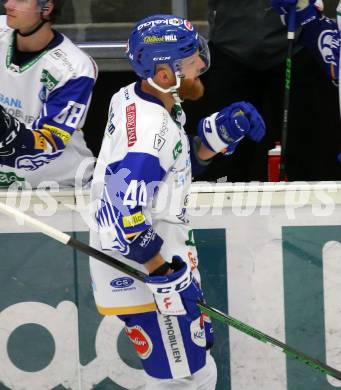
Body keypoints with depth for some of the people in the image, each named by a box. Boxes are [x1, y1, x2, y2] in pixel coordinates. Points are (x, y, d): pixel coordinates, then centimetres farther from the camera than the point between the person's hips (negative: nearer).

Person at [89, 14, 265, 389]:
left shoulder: (138, 99, 1)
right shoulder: (148, 131, -28)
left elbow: (184, 160, 16)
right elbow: (122, 218, -33)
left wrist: (221, 132, -2)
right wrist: (165, 275, -24)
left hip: (164, 257, 10)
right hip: (140, 274, -10)